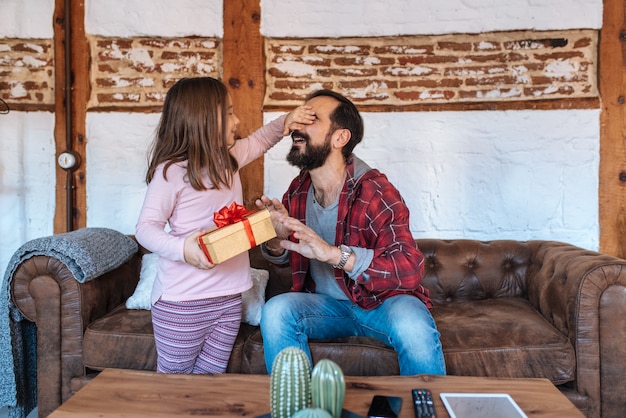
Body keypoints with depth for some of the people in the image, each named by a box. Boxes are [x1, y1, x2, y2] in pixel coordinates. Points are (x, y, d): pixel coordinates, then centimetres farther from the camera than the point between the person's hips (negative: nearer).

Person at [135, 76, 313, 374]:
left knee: (211, 378, 14)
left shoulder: (228, 158, 8)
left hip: (229, 298, 6)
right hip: (183, 304, -6)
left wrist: (284, 123, 9)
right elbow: (146, 227, -14)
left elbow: (257, 142, 26)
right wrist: (182, 248, -31)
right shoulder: (170, 172, -15)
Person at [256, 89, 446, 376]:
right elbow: (283, 257, 10)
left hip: (384, 301, -4)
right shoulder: (298, 191, -4)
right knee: (276, 311, -22)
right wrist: (276, 241, -16)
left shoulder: (374, 191, -21)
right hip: (329, 305, 4)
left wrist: (334, 253, -42)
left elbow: (410, 269, -32)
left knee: (412, 326, -34)